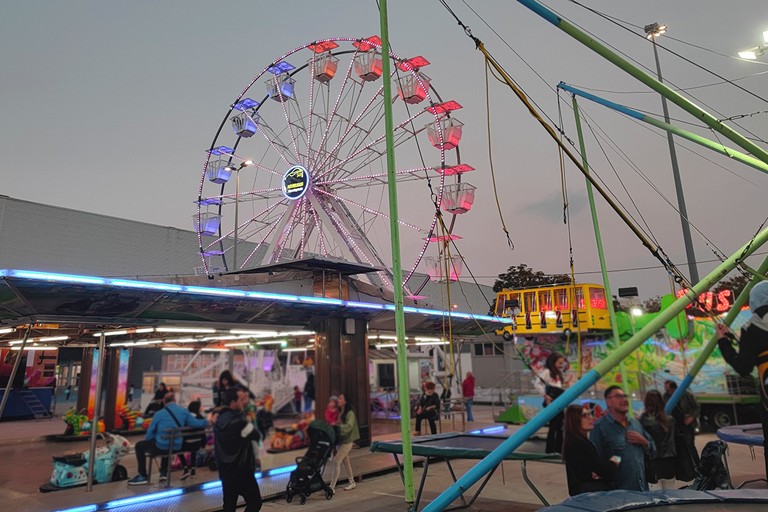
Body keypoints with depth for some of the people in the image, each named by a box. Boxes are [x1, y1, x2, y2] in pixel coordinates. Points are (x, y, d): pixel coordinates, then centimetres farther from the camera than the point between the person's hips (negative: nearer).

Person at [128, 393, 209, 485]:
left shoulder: (159, 413, -5)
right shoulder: (184, 411, 0)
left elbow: (150, 433, 1)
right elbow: (197, 423, 0)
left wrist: (147, 438, 22)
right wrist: (206, 421, 19)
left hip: (161, 446, -4)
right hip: (177, 447, 4)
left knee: (139, 446, 18)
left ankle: (143, 476, 13)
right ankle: (164, 472, 42)